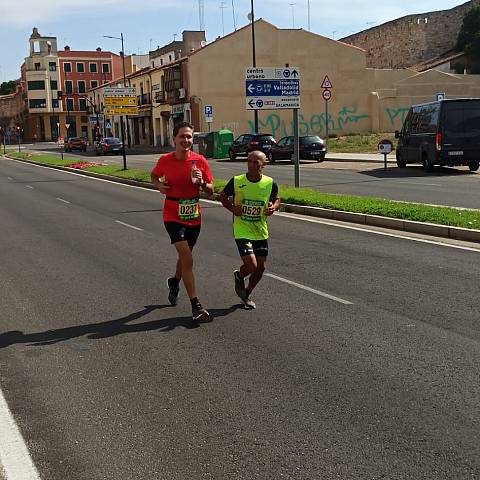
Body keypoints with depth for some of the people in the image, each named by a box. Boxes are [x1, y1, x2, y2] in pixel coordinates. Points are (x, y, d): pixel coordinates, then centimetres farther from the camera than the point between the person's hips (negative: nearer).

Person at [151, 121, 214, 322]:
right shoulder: (165, 160, -7)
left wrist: (201, 182, -19)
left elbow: (211, 190, 1)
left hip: (194, 216, 3)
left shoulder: (200, 161, -5)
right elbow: (154, 175, 15)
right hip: (173, 217, -3)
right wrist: (159, 185, -6)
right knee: (187, 259, -14)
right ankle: (195, 305, -11)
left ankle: (174, 282, 53)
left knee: (185, 256, 21)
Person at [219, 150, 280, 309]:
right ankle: (239, 276, 22)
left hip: (261, 232, 4)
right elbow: (223, 196, 6)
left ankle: (247, 294, 34)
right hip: (242, 231, -3)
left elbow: (276, 199, 14)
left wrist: (273, 207, -9)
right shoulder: (236, 181, -10)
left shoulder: (270, 183, -5)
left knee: (261, 267, 8)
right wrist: (232, 208, -11)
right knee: (251, 266, -15)